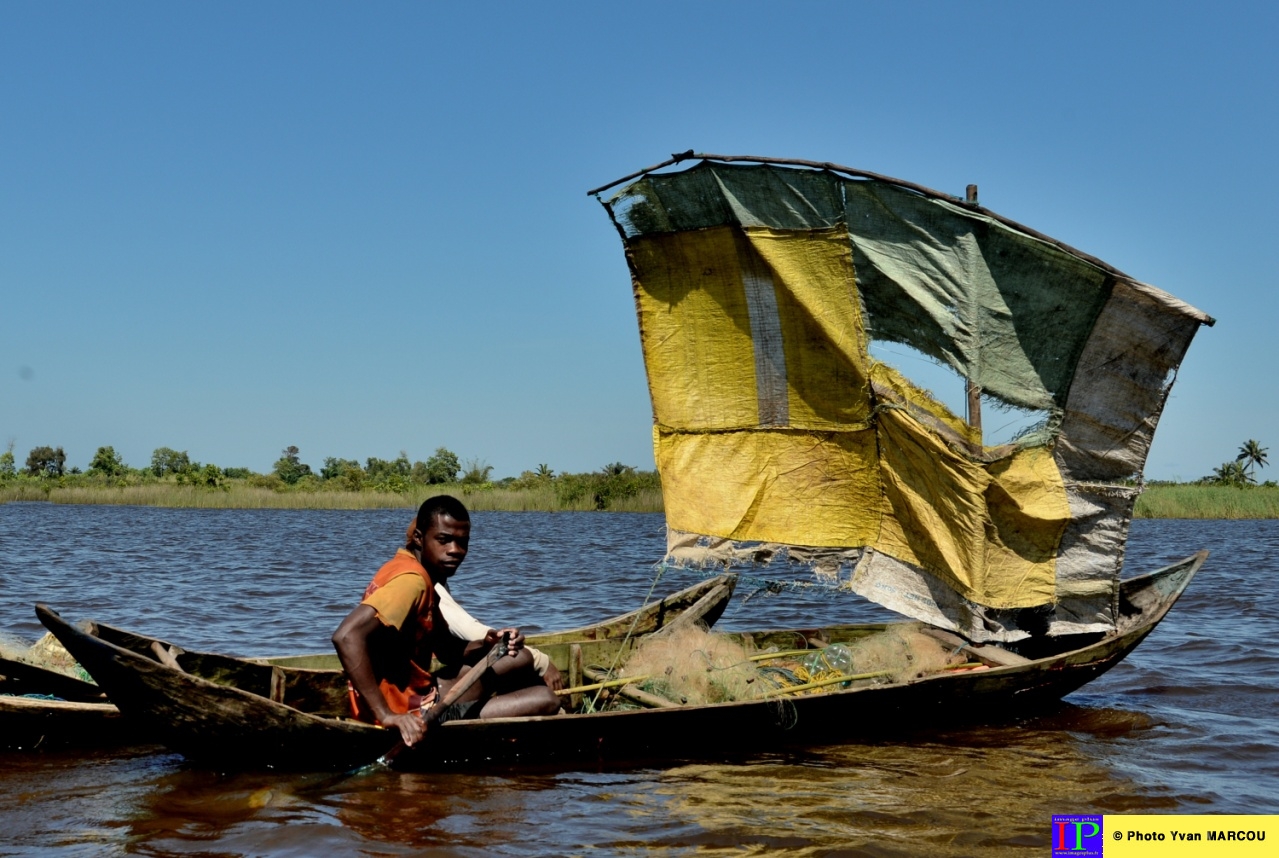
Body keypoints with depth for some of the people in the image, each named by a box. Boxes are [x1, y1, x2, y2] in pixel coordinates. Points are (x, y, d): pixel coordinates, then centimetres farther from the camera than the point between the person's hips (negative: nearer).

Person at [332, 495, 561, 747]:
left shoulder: (423, 576, 11)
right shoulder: (412, 578, -20)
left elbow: (449, 653, 18)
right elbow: (347, 636, -33)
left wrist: (485, 646, -4)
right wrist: (387, 716, -34)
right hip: (411, 714, -10)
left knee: (520, 660, 22)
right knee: (544, 700, -10)